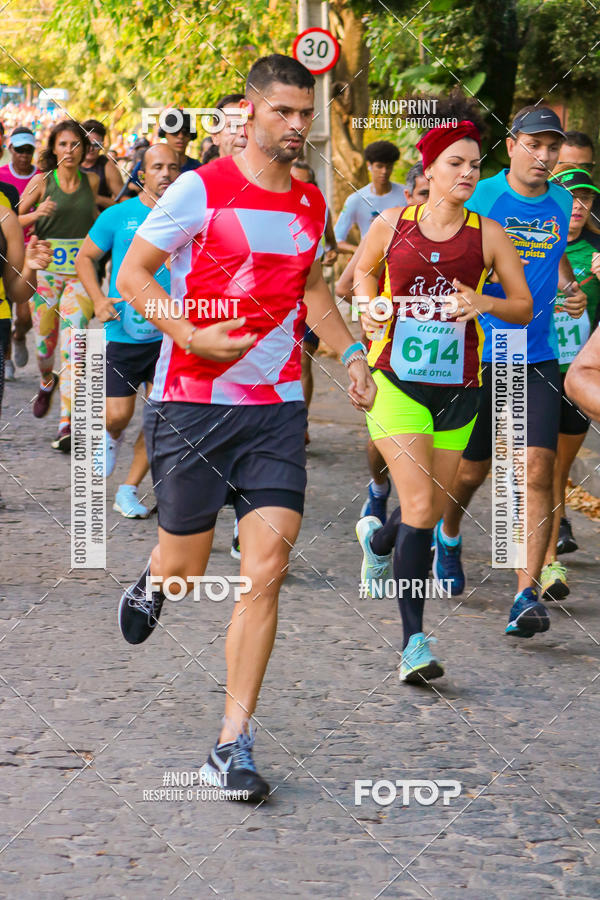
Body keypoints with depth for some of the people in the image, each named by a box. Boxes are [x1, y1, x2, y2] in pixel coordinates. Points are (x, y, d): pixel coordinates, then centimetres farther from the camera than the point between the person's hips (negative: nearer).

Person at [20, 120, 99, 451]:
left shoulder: (91, 181, 7)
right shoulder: (42, 181, 0)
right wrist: (36, 214, -16)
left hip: (81, 271, 0)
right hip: (46, 270, 0)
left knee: (72, 344, -13)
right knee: (45, 346, 8)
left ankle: (67, 425, -17)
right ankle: (47, 382, 45)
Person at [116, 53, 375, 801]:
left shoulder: (311, 203, 10)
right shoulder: (200, 190, -7)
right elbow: (133, 273, -3)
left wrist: (350, 353, 15)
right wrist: (190, 337, -17)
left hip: (277, 408, 3)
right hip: (192, 404, -3)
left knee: (266, 568, -10)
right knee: (187, 565, 6)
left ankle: (233, 745, -6)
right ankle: (152, 579, 47)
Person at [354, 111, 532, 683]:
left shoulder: (488, 235, 1)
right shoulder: (392, 225, 1)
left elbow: (524, 306, 4)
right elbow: (364, 270, 20)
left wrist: (483, 303, -15)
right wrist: (369, 309, 1)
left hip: (457, 387, 2)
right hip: (396, 381, -2)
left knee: (431, 510, 11)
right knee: (419, 505, -15)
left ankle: (379, 539, 49)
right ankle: (413, 641, -12)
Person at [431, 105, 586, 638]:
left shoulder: (563, 204, 7)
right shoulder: (478, 199, -5)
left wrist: (571, 292, 7)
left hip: (538, 358, 2)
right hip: (477, 354, -2)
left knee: (538, 470, -12)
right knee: (472, 470, 9)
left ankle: (528, 594, -15)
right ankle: (449, 537, 44)